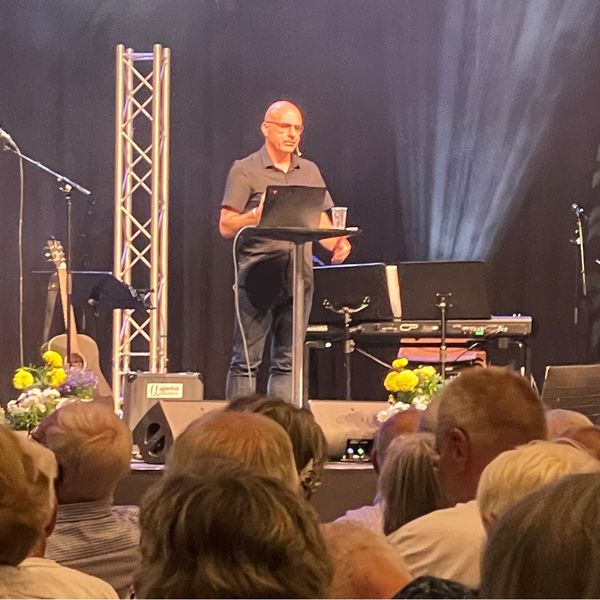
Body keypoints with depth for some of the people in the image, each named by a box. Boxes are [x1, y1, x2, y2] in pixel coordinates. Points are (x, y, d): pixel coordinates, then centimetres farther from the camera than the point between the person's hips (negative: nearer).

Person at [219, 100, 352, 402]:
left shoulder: (309, 171, 17)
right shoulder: (245, 170, 1)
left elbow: (322, 223, 17)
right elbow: (226, 226, -3)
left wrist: (336, 244, -5)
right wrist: (256, 215, -22)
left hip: (299, 277, 5)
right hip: (258, 276, -5)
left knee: (287, 362, 6)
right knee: (246, 360, -5)